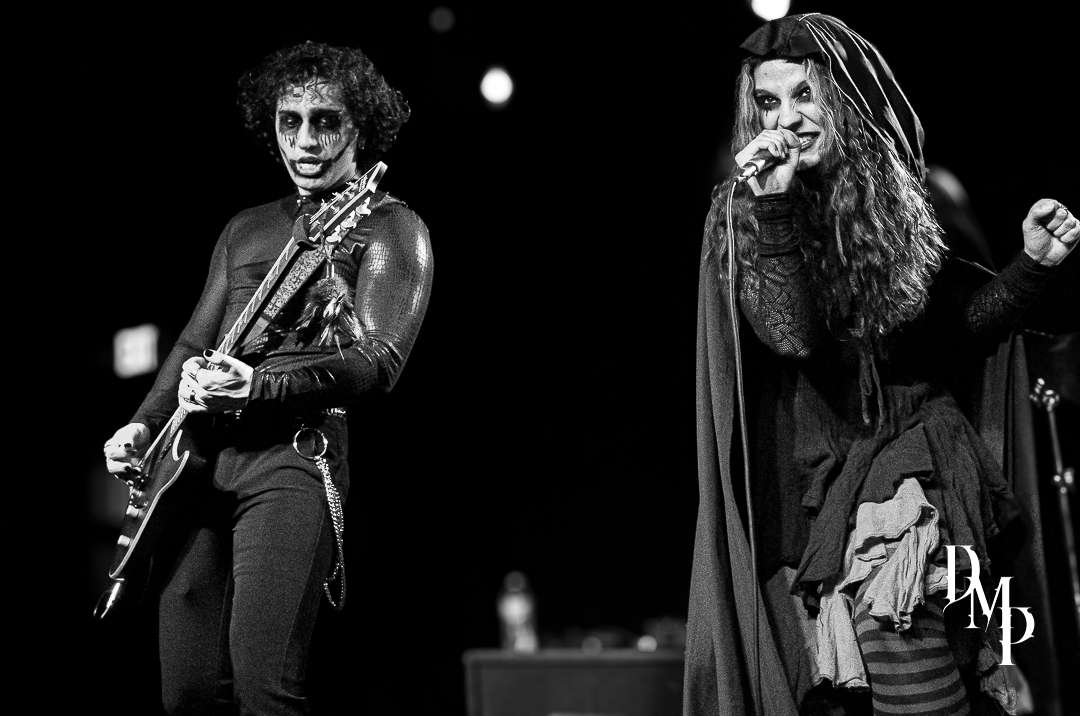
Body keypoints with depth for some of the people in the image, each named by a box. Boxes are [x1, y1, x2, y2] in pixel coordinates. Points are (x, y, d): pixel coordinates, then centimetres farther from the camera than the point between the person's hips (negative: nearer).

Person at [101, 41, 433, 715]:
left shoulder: (390, 228, 4)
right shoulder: (246, 229, 24)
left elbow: (378, 360, -9)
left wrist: (258, 387, -20)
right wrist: (144, 425, 10)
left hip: (292, 454, -6)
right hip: (196, 457, 6)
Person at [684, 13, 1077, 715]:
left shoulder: (898, 198, 8)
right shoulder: (743, 213, -2)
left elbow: (959, 327, 16)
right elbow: (790, 336, -18)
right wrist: (775, 207, -26)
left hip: (936, 467, 4)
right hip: (837, 491, -4)